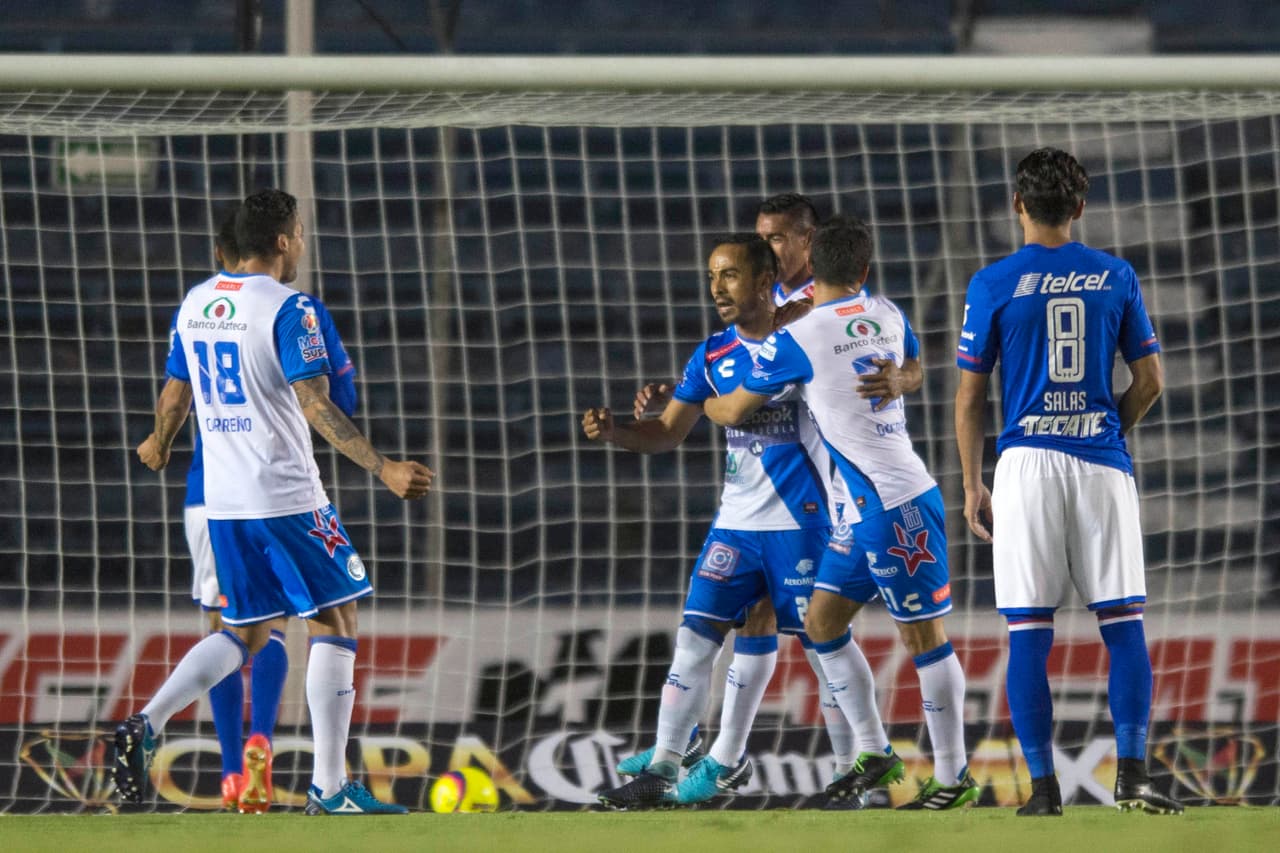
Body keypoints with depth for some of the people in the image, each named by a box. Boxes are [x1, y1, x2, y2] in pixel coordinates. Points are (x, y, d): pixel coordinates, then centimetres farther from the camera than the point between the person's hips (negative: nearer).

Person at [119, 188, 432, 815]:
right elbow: (316, 407, -21)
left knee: (245, 632, 17)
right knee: (335, 622, 2)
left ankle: (145, 725, -2)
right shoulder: (288, 309, -13)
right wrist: (383, 468, -22)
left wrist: (159, 445, 39)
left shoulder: (195, 304, 9)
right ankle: (328, 788, -1)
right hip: (286, 498, -7)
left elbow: (174, 393, 19)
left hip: (222, 501, 7)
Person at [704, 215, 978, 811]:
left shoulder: (795, 340, -13)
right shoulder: (886, 314, 8)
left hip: (894, 508, -8)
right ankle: (876, 755, 20)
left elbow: (735, 410, 0)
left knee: (924, 638, -2)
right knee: (822, 622, 14)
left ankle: (953, 778, 2)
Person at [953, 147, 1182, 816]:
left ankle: (1043, 785, -1)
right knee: (1122, 621, 4)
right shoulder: (1115, 277, 5)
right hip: (1102, 461, 1)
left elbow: (969, 396, 2)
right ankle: (1131, 771, -7)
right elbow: (1149, 381, 8)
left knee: (1028, 632, 1)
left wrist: (971, 486, 10)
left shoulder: (993, 284, 0)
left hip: (1027, 462, -1)